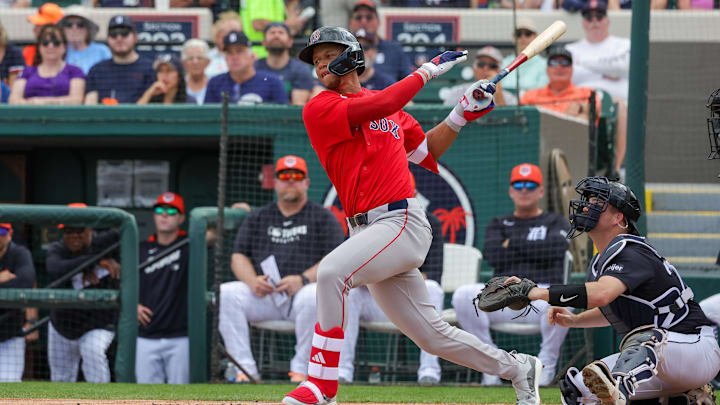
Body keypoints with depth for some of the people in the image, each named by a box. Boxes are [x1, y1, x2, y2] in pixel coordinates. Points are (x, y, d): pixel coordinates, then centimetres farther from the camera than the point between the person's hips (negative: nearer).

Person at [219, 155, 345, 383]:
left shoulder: (323, 217, 9)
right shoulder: (258, 218, 20)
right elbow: (238, 258, 13)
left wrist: (303, 279, -20)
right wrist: (252, 281, -10)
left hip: (302, 291, -3)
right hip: (264, 295, 4)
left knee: (313, 297, -39)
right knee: (225, 293, -23)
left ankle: (301, 370, -26)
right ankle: (245, 370, -23)